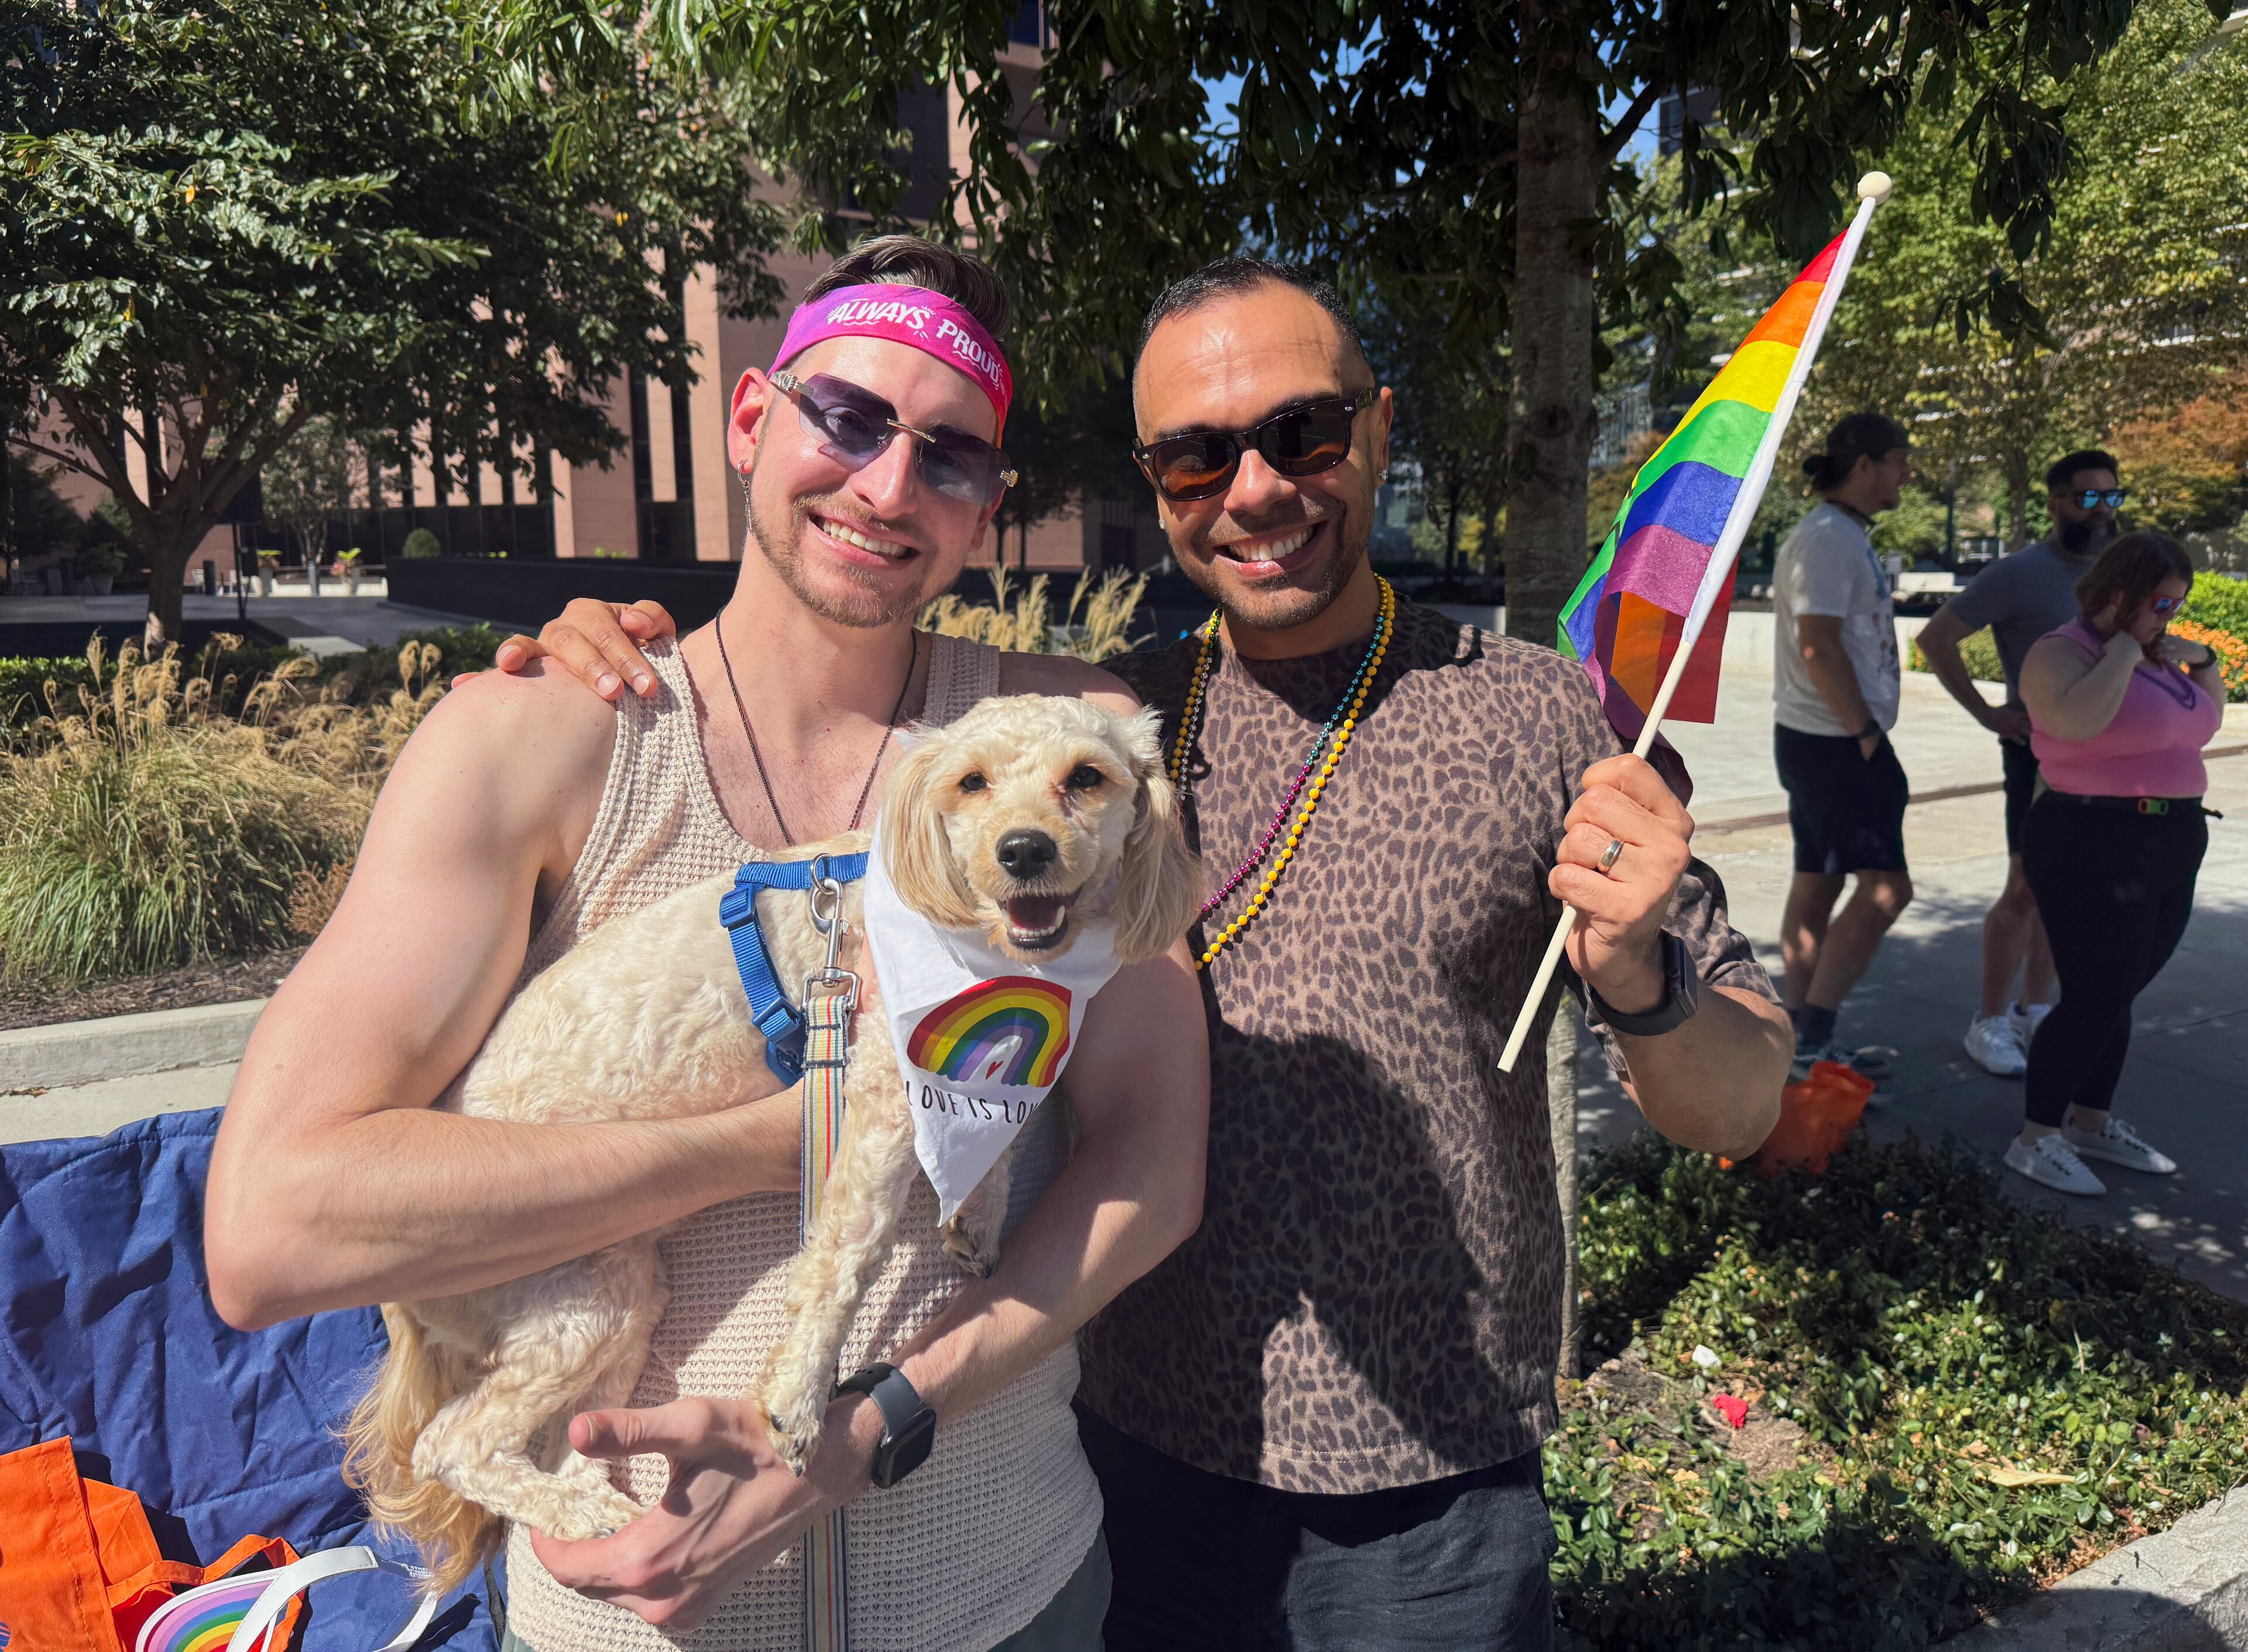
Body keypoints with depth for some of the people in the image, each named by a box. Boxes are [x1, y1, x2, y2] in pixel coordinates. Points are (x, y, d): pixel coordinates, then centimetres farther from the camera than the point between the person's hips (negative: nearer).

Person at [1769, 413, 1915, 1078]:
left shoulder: (1844, 536, 17)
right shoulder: (1828, 538, -15)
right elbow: (1818, 648, -23)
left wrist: (1864, 731, 15)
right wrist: (1867, 733, -18)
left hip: (1827, 740, 10)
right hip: (1837, 742, -10)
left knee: (1817, 884, 11)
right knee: (1886, 886, -7)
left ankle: (1803, 1040, 18)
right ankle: (1813, 1036, -4)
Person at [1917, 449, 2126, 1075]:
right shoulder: (2020, 573, -12)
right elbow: (1936, 637, -12)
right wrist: (1987, 713, -12)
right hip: (2042, 749, -6)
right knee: (2026, 889, -6)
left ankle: (2035, 1009, 23)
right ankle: (1990, 1021, 6)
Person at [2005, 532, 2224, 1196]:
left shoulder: (2149, 655, 15)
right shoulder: (2061, 653, -12)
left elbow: (2210, 715, 28)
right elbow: (2079, 719, -32)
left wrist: (2201, 660, 10)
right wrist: (2122, 653, -19)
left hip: (2172, 846, 9)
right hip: (2093, 847, -9)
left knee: (2117, 995, 14)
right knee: (2094, 998, -7)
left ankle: (2092, 1123, 26)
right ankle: (2035, 1140, 3)